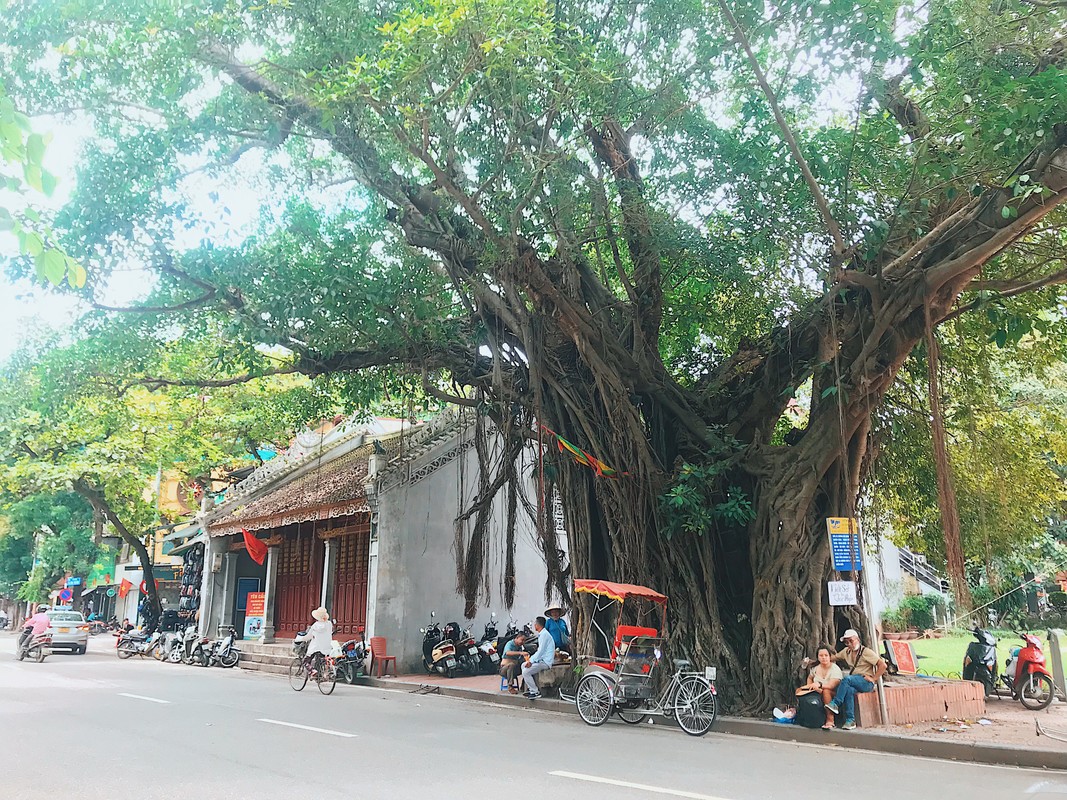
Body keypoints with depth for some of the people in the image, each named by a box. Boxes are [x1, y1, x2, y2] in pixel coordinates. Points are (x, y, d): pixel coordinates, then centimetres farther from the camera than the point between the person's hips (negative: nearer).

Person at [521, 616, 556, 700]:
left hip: (545, 662, -11)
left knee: (526, 672, -17)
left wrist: (531, 661, -18)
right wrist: (531, 659, 10)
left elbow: (541, 651, -21)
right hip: (542, 660, 11)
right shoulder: (541, 634, 15)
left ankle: (535, 692, -10)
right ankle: (530, 688, 16)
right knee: (523, 665, 16)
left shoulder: (544, 634, -17)